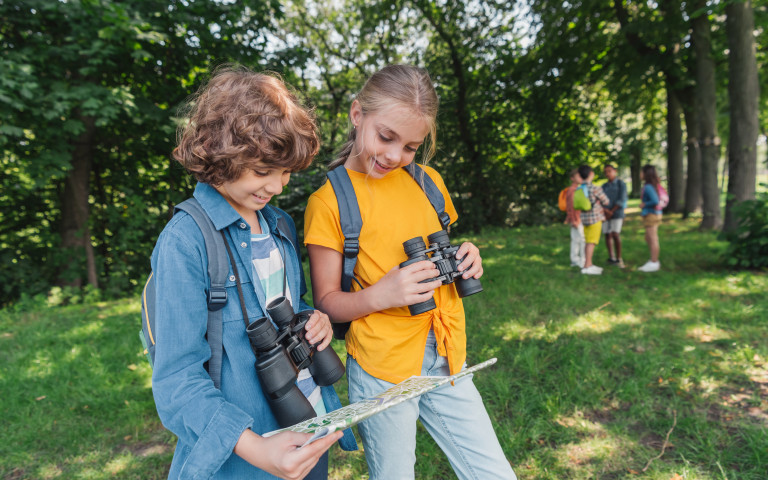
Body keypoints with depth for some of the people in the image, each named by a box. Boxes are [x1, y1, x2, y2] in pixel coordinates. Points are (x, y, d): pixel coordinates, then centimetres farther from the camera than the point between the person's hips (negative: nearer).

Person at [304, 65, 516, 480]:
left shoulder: (427, 181, 6)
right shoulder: (329, 200, -9)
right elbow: (326, 302, -7)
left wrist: (464, 260, -3)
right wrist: (379, 294, -25)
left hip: (445, 357, 5)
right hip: (381, 368, -4)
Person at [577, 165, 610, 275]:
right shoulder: (595, 188, -14)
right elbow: (606, 202, -4)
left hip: (585, 218, 7)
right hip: (595, 217, -7)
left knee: (588, 242, 12)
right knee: (591, 242, -5)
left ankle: (589, 264, 19)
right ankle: (587, 266, -6)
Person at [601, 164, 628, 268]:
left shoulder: (621, 184, 2)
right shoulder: (604, 186, 14)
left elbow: (621, 200, -7)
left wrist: (611, 212, -10)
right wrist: (605, 210, -12)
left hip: (617, 213, -4)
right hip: (605, 214, 4)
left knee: (616, 235, -14)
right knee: (608, 235, 2)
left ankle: (619, 259, -6)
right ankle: (611, 258, 8)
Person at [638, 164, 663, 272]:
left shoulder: (648, 187, -19)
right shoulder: (654, 185, 10)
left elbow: (655, 201, -27)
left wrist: (644, 205, -13)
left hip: (651, 215, -10)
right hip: (653, 214, 10)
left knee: (653, 239, -4)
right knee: (648, 239, 17)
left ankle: (654, 263, 2)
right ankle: (654, 261, 24)